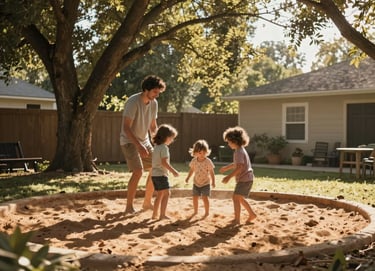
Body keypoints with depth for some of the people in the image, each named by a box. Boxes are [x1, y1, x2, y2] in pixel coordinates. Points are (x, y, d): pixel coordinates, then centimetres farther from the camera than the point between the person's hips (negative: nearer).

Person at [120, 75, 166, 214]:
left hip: (144, 140, 8)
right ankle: (129, 207, -12)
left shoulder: (154, 103, 0)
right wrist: (139, 145, -36)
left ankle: (147, 202, 21)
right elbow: (126, 128, -28)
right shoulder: (133, 102, -23)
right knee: (138, 171, -21)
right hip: (129, 141, -8)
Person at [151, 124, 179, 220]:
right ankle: (162, 214, -9)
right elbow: (164, 162, -23)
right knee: (166, 193, -5)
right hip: (161, 174, -9)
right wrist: (173, 171, -18)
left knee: (159, 195, 16)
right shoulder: (164, 147, -14)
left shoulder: (156, 147, 15)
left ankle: (155, 214, 20)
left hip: (154, 174, 9)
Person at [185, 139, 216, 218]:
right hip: (196, 183, 4)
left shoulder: (208, 161, -17)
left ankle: (207, 212, 9)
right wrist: (188, 178, 4)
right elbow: (192, 170, 10)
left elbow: (211, 172, -13)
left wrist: (213, 182, -19)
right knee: (195, 197, 8)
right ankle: (195, 211, 27)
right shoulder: (194, 161, -6)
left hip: (205, 183, -4)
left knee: (205, 198, -9)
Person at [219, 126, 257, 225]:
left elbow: (239, 167, -28)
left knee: (236, 197, -9)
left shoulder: (239, 152, -18)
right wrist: (226, 168, 35)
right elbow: (236, 164, 29)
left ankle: (237, 219, -8)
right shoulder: (241, 150, 14)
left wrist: (229, 176, -30)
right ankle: (252, 214, 27)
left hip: (244, 179, -10)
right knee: (240, 198, 20)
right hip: (247, 178, 10)